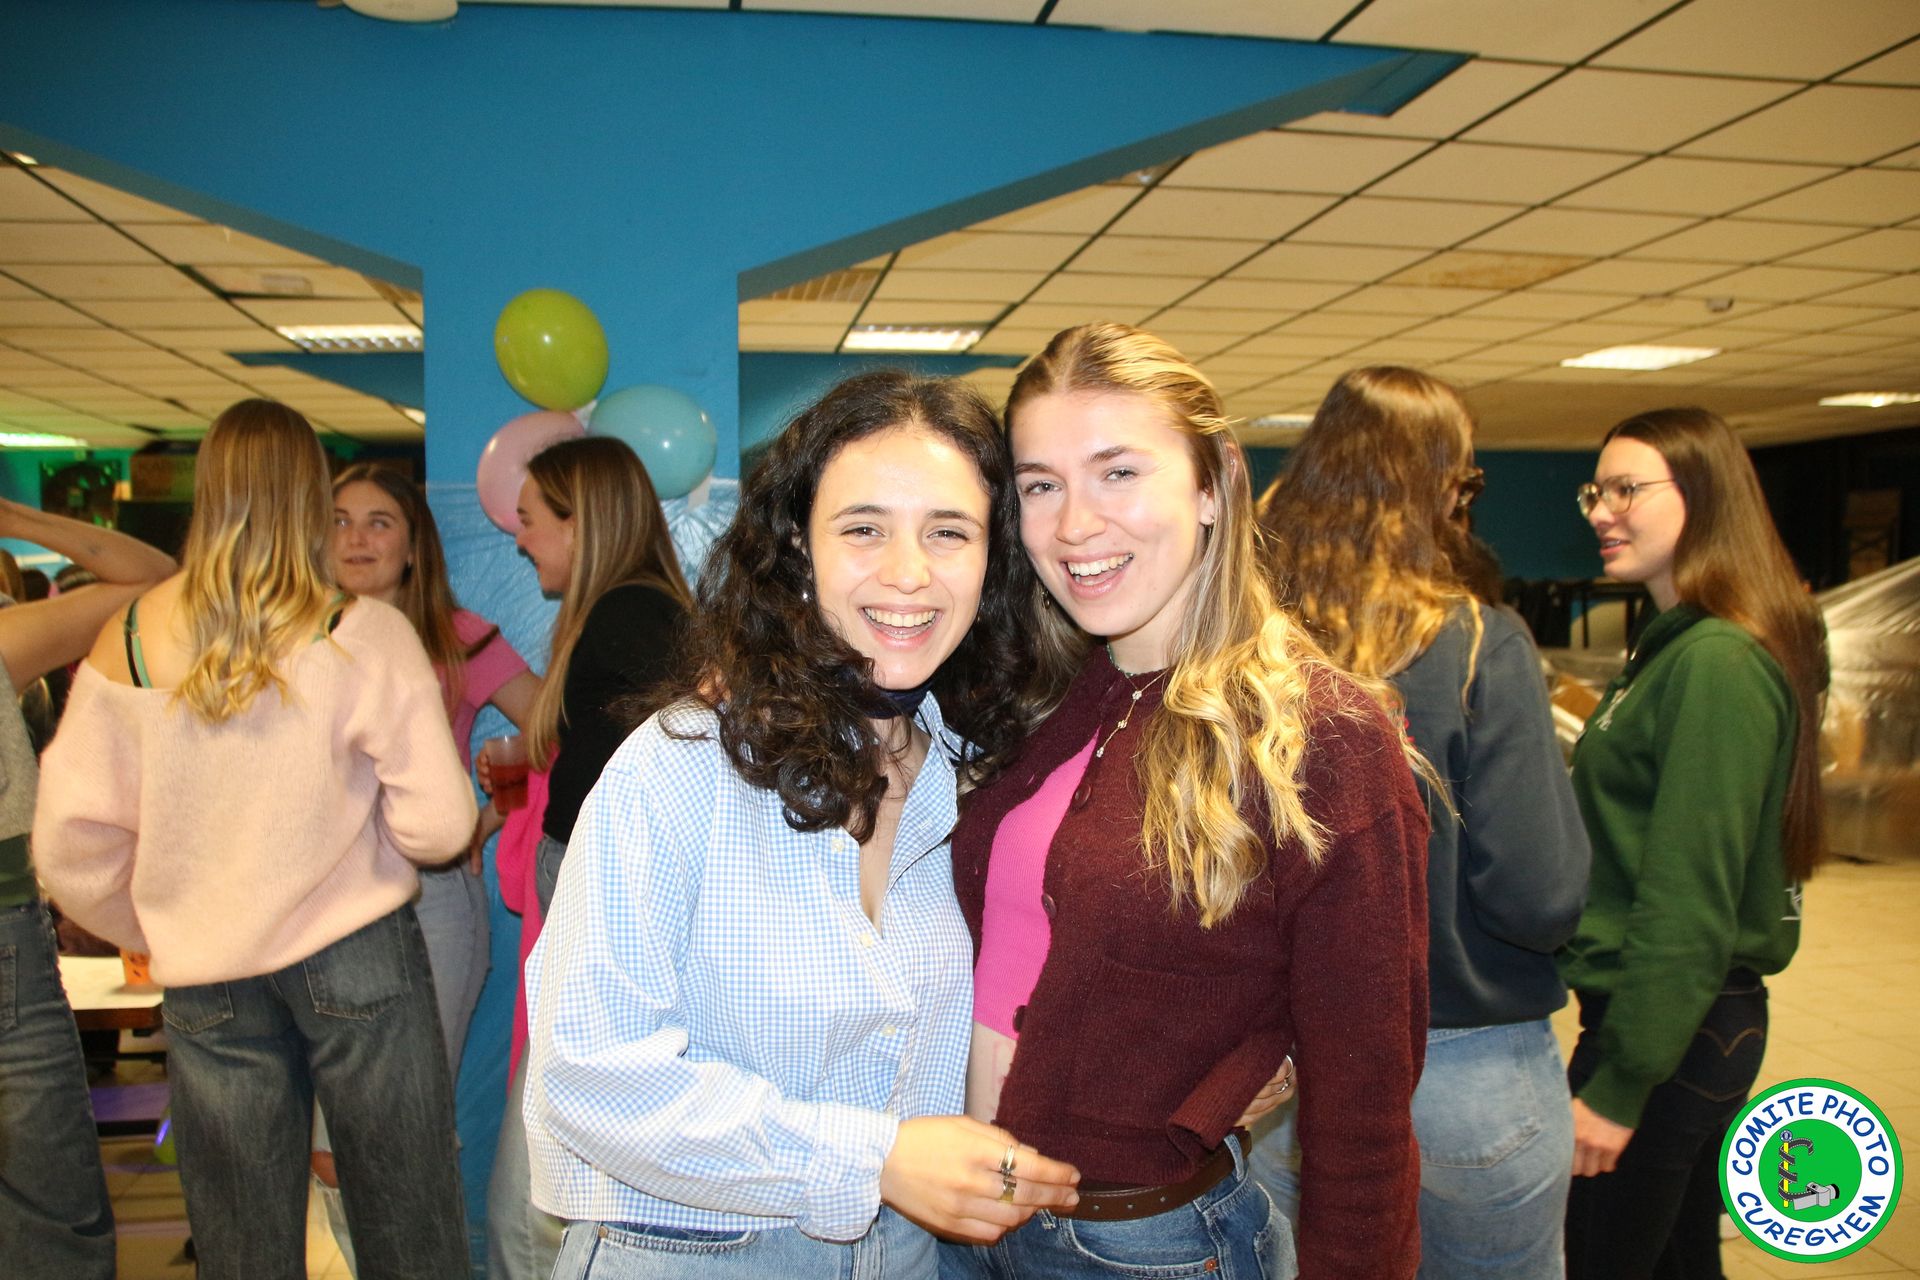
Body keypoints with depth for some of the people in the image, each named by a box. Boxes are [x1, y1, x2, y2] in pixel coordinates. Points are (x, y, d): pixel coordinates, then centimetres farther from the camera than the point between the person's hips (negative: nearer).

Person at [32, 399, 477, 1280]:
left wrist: (152, 933, 15)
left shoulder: (126, 644, -4)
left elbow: (70, 844, -2)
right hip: (356, 955, -2)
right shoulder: (366, 635, -11)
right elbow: (438, 827, -13)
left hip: (206, 979, 3)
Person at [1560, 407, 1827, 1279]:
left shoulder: (1716, 665, -21)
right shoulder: (1677, 646, 11)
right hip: (1698, 1020, 9)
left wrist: (1618, 1084, -21)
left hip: (1672, 1034, -9)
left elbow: (1688, 902, -24)